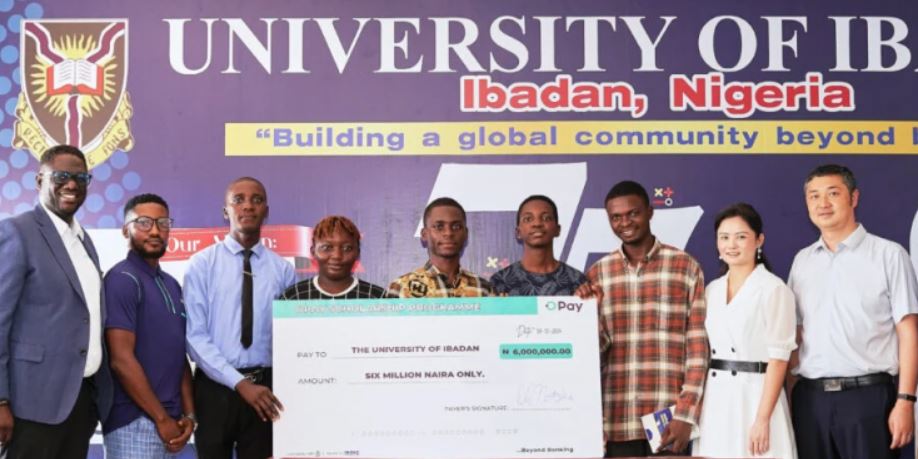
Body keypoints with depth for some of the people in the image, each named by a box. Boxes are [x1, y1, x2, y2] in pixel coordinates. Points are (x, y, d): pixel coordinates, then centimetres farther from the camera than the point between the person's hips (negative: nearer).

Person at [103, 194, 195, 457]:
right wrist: (162, 419, -14)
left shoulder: (171, 284, 13)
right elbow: (122, 359, -17)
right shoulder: (122, 279, -11)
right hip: (135, 421, -7)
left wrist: (188, 414, 3)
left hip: (170, 420, 8)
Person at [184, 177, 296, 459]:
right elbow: (195, 336, -9)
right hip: (215, 387, -1)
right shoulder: (202, 264, -3)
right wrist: (239, 383, -16)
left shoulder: (283, 270, 3)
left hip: (265, 388, 1)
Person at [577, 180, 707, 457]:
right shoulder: (597, 274, 7)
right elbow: (595, 350, 8)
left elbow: (698, 346, -1)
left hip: (669, 419, -2)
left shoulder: (685, 266, 2)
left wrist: (686, 414, -8)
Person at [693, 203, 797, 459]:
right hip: (714, 402, 5)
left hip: (754, 397, -5)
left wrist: (763, 419, -16)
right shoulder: (711, 291, 12)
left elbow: (778, 358, -10)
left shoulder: (774, 289, -6)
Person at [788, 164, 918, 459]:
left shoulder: (888, 254, -2)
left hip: (868, 396, -4)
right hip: (809, 398, 4)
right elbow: (794, 331, 12)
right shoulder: (802, 260, 11)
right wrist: (785, 397, 5)